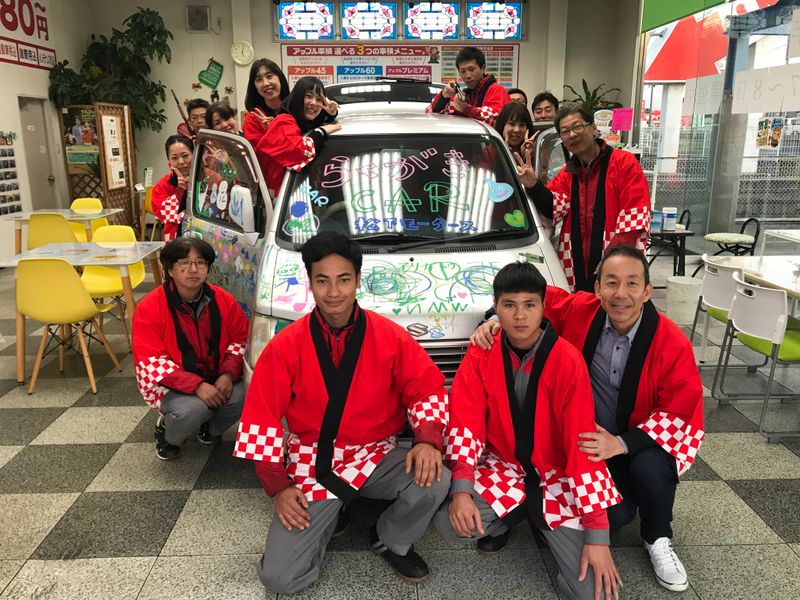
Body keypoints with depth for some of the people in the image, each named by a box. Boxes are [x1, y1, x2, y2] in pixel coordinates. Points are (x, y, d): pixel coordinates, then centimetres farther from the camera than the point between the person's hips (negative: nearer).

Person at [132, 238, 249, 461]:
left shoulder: (223, 300, -5)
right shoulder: (149, 308, -15)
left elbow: (240, 340, 3)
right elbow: (151, 362, -18)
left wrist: (228, 374, -17)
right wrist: (196, 386, -29)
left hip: (215, 380, 3)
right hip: (169, 385, -3)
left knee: (241, 397, -26)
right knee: (193, 408, -33)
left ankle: (210, 429, 10)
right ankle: (166, 432, 5)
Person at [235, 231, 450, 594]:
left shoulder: (390, 336, -8)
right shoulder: (286, 346, -10)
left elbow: (427, 389, -2)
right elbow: (262, 417, -5)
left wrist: (428, 439, -21)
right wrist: (277, 486, -9)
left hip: (377, 456, 1)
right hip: (313, 465, -1)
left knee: (435, 481, -28)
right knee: (280, 577, -12)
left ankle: (390, 541, 5)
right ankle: (324, 514, 20)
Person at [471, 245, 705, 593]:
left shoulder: (672, 343, -18)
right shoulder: (579, 310, -15)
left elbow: (680, 414, -16)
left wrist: (623, 444, -29)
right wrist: (495, 320, -22)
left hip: (641, 441, 0)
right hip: (590, 440, 1)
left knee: (650, 468, -34)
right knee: (615, 515, -20)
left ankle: (658, 540, -1)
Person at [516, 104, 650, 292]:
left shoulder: (624, 162, 0)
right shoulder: (566, 173, 17)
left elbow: (637, 212, -8)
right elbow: (555, 208, 1)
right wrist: (534, 186, -17)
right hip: (577, 269, 5)